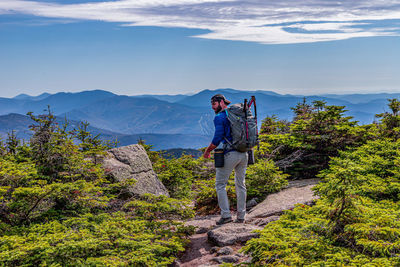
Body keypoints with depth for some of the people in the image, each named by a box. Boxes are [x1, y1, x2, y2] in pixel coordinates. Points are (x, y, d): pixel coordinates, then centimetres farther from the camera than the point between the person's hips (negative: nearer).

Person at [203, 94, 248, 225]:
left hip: (230, 154, -7)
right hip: (243, 154, 7)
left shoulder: (219, 117, -6)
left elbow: (217, 138, -13)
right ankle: (241, 216, 16)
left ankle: (226, 215, -4)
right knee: (240, 185, 14)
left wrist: (207, 151, 1)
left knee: (220, 184, 3)